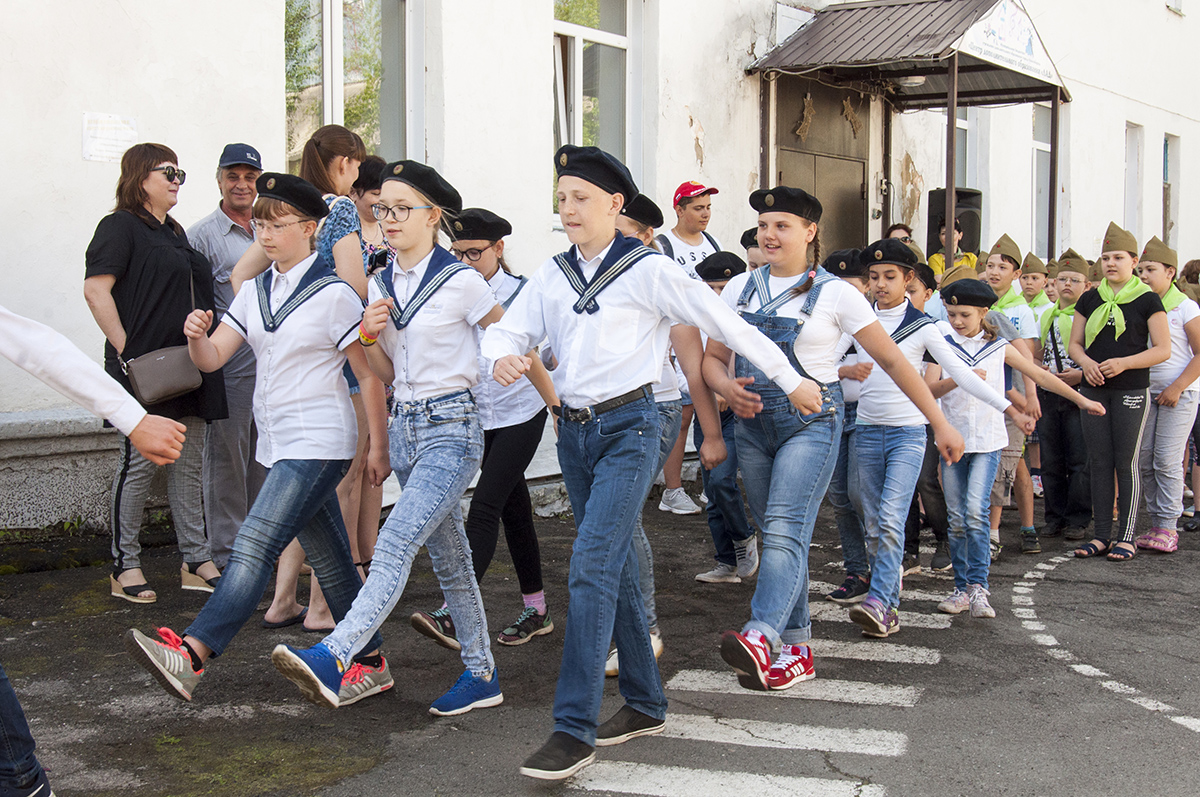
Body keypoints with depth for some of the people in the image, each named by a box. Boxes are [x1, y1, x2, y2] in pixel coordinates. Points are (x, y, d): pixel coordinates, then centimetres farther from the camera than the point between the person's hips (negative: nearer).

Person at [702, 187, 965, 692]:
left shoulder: (834, 294, -3)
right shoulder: (740, 289, 9)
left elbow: (892, 361, -1)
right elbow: (712, 357, 12)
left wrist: (940, 423, -1)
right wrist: (727, 388, -12)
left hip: (812, 422, -5)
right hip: (753, 422, 5)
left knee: (785, 530, -20)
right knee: (775, 533, 6)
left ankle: (760, 638, -34)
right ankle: (796, 649, 13)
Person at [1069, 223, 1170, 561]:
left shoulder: (1147, 299, -3)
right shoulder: (1090, 299, 9)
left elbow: (1163, 349, -6)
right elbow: (1074, 343, 13)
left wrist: (1123, 363, -18)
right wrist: (1086, 362, -8)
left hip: (1131, 390, -4)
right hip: (1093, 389, 4)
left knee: (1126, 463, -2)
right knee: (1099, 462, 6)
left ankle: (1126, 537, 5)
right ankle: (1102, 535, 12)